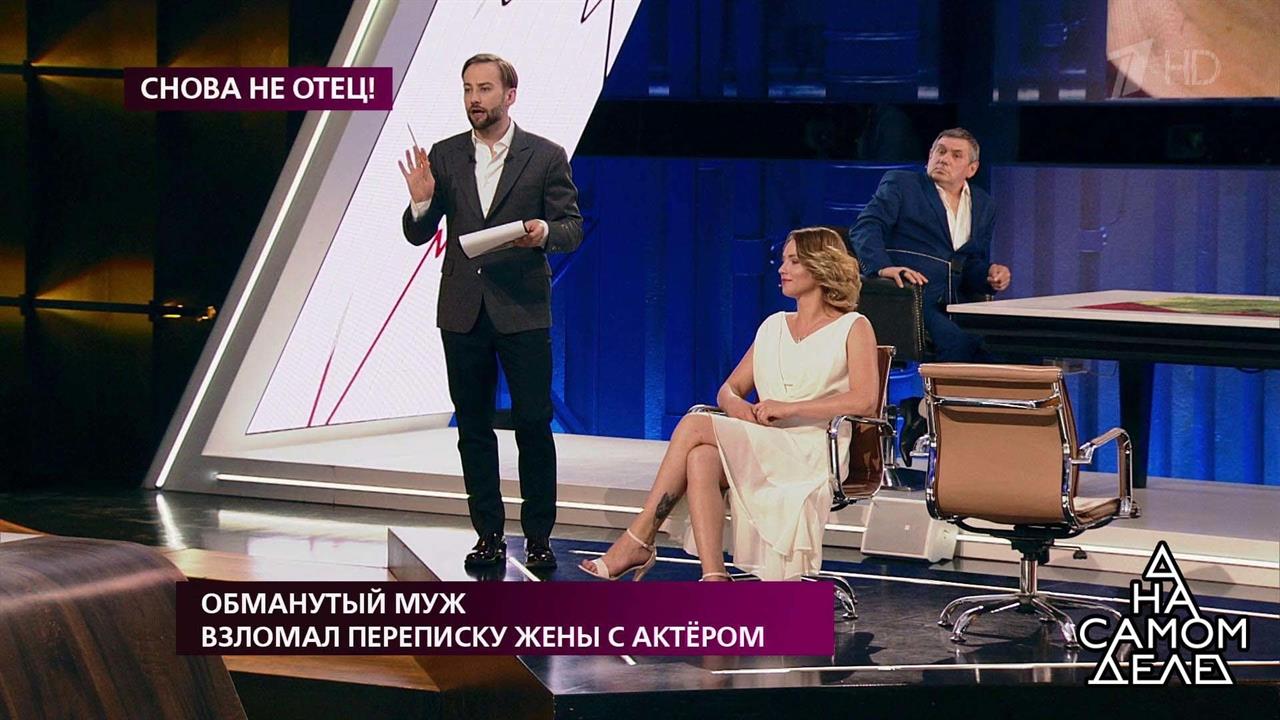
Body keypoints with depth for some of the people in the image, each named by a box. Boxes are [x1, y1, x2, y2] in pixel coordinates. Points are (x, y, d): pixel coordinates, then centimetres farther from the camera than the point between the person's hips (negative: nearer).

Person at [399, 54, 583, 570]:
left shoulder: (546, 157, 1)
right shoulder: (443, 157, 7)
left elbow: (573, 230, 0)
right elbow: (418, 235, 9)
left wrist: (544, 232, -22)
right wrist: (421, 201, -13)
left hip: (523, 310, -3)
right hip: (463, 310, 3)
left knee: (533, 425, -3)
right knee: (473, 428, 7)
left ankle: (538, 537, 4)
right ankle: (489, 536, 14)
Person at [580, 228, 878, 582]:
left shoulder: (853, 328, 5)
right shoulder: (773, 326, 24)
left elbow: (864, 400, -12)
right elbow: (729, 388, 21)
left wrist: (789, 408, -17)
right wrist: (736, 404, -5)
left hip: (813, 456, -5)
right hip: (761, 452, 5)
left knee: (694, 425, -23)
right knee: (701, 458, -31)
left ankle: (639, 541, -19)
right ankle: (713, 582, -40)